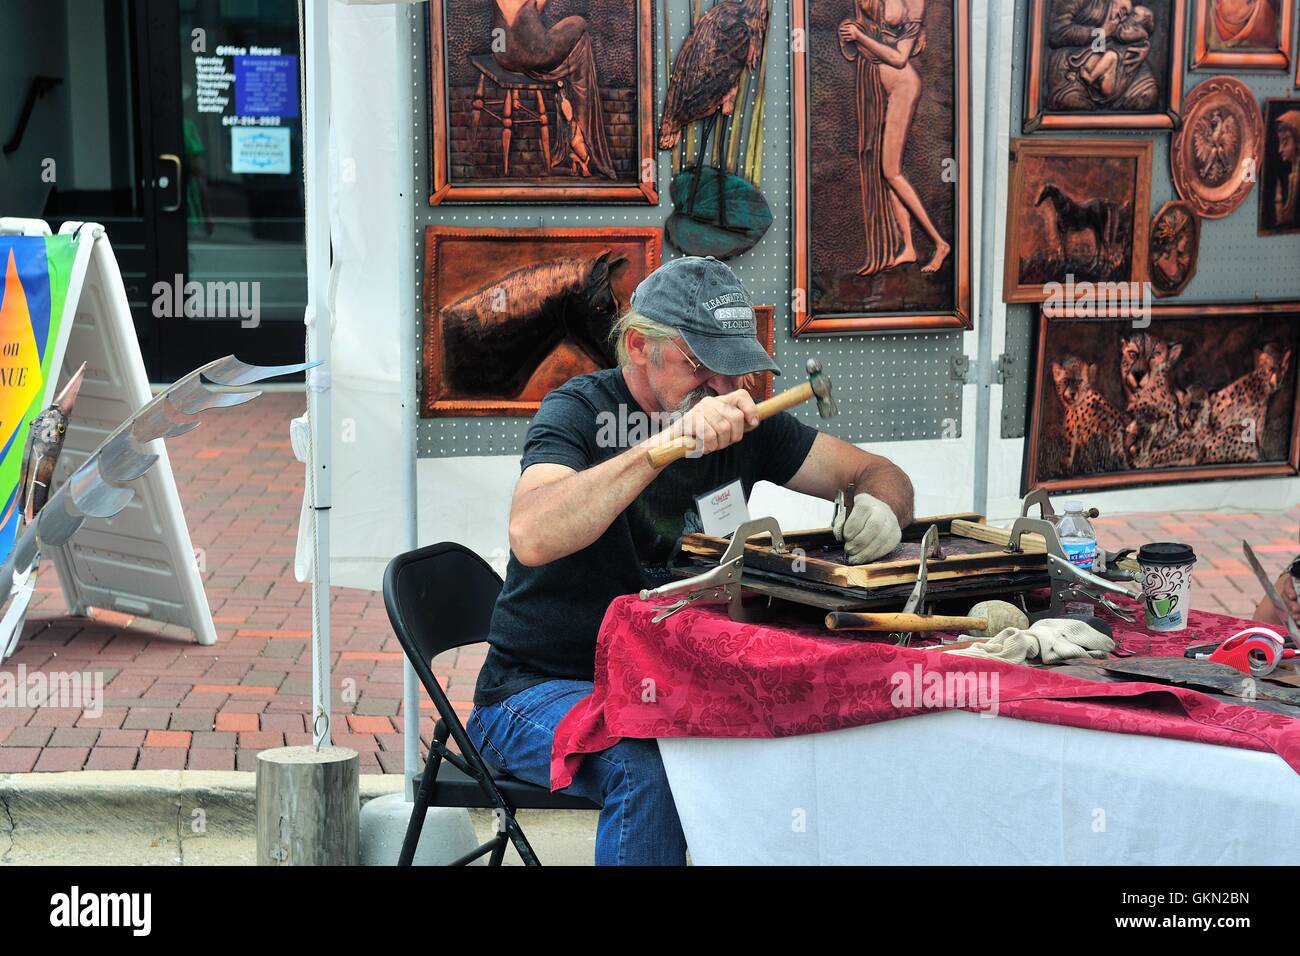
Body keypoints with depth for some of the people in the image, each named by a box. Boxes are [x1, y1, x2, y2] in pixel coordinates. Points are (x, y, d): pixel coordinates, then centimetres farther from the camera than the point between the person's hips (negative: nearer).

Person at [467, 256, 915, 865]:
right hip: (544, 690, -5)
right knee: (650, 769, -35)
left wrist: (881, 510, -17)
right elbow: (531, 537, -34)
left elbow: (878, 473, 9)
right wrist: (672, 441, -39)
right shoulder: (580, 411, -13)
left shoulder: (742, 423, 2)